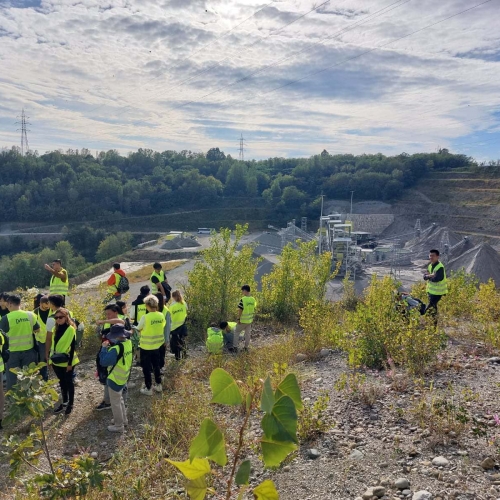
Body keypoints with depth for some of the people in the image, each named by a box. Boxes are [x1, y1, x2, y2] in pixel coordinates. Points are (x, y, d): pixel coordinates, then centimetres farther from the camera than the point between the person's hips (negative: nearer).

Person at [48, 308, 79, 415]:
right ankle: (64, 402, 30)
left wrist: (70, 363, -16)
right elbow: (53, 344, 12)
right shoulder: (56, 329, 6)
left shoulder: (71, 329, -14)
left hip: (66, 361, -6)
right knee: (62, 382, 16)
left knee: (68, 382, 6)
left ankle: (70, 404, 19)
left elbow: (72, 347, -14)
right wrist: (51, 359, 10)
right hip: (57, 361, 6)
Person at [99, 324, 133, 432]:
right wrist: (109, 347, -5)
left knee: (115, 403, 9)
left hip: (115, 379, -9)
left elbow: (103, 361, -30)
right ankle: (123, 420, 41)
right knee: (120, 399, 27)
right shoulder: (128, 343, -6)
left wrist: (104, 348, -20)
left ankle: (119, 425, 23)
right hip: (123, 377, 9)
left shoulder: (116, 349, -32)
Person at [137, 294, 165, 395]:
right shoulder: (161, 315, -6)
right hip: (157, 345, 6)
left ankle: (148, 389, 18)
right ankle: (158, 385, 32)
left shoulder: (145, 317, -23)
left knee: (146, 368, 9)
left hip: (146, 346, -5)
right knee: (156, 365, 21)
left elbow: (138, 329, -8)